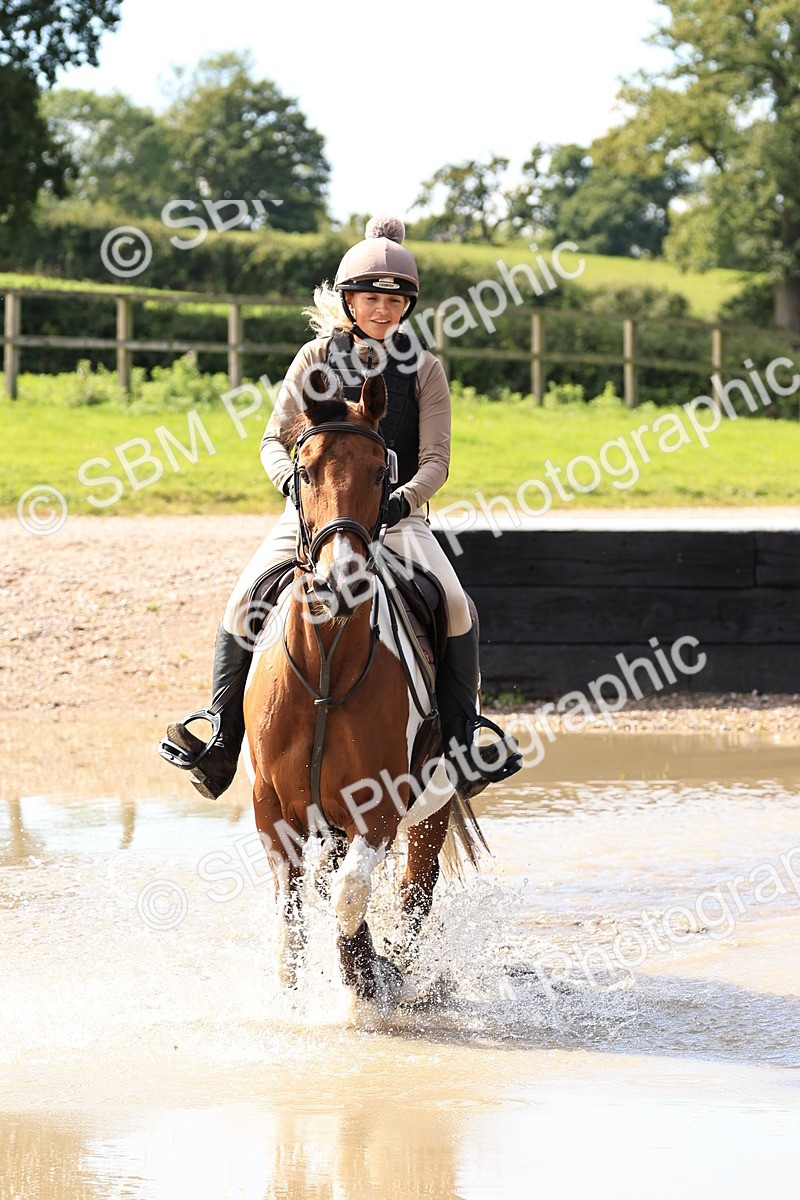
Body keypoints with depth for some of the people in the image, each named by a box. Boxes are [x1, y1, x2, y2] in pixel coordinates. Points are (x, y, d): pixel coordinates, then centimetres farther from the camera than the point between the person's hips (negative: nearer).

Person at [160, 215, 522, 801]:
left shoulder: (424, 369, 4)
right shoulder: (317, 357, 5)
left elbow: (436, 459, -2)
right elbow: (276, 438, 4)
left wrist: (402, 500, -22)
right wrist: (293, 481, -18)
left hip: (396, 512, 0)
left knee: (455, 606, -24)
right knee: (245, 602, -20)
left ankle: (462, 745, -12)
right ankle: (220, 747, -13)